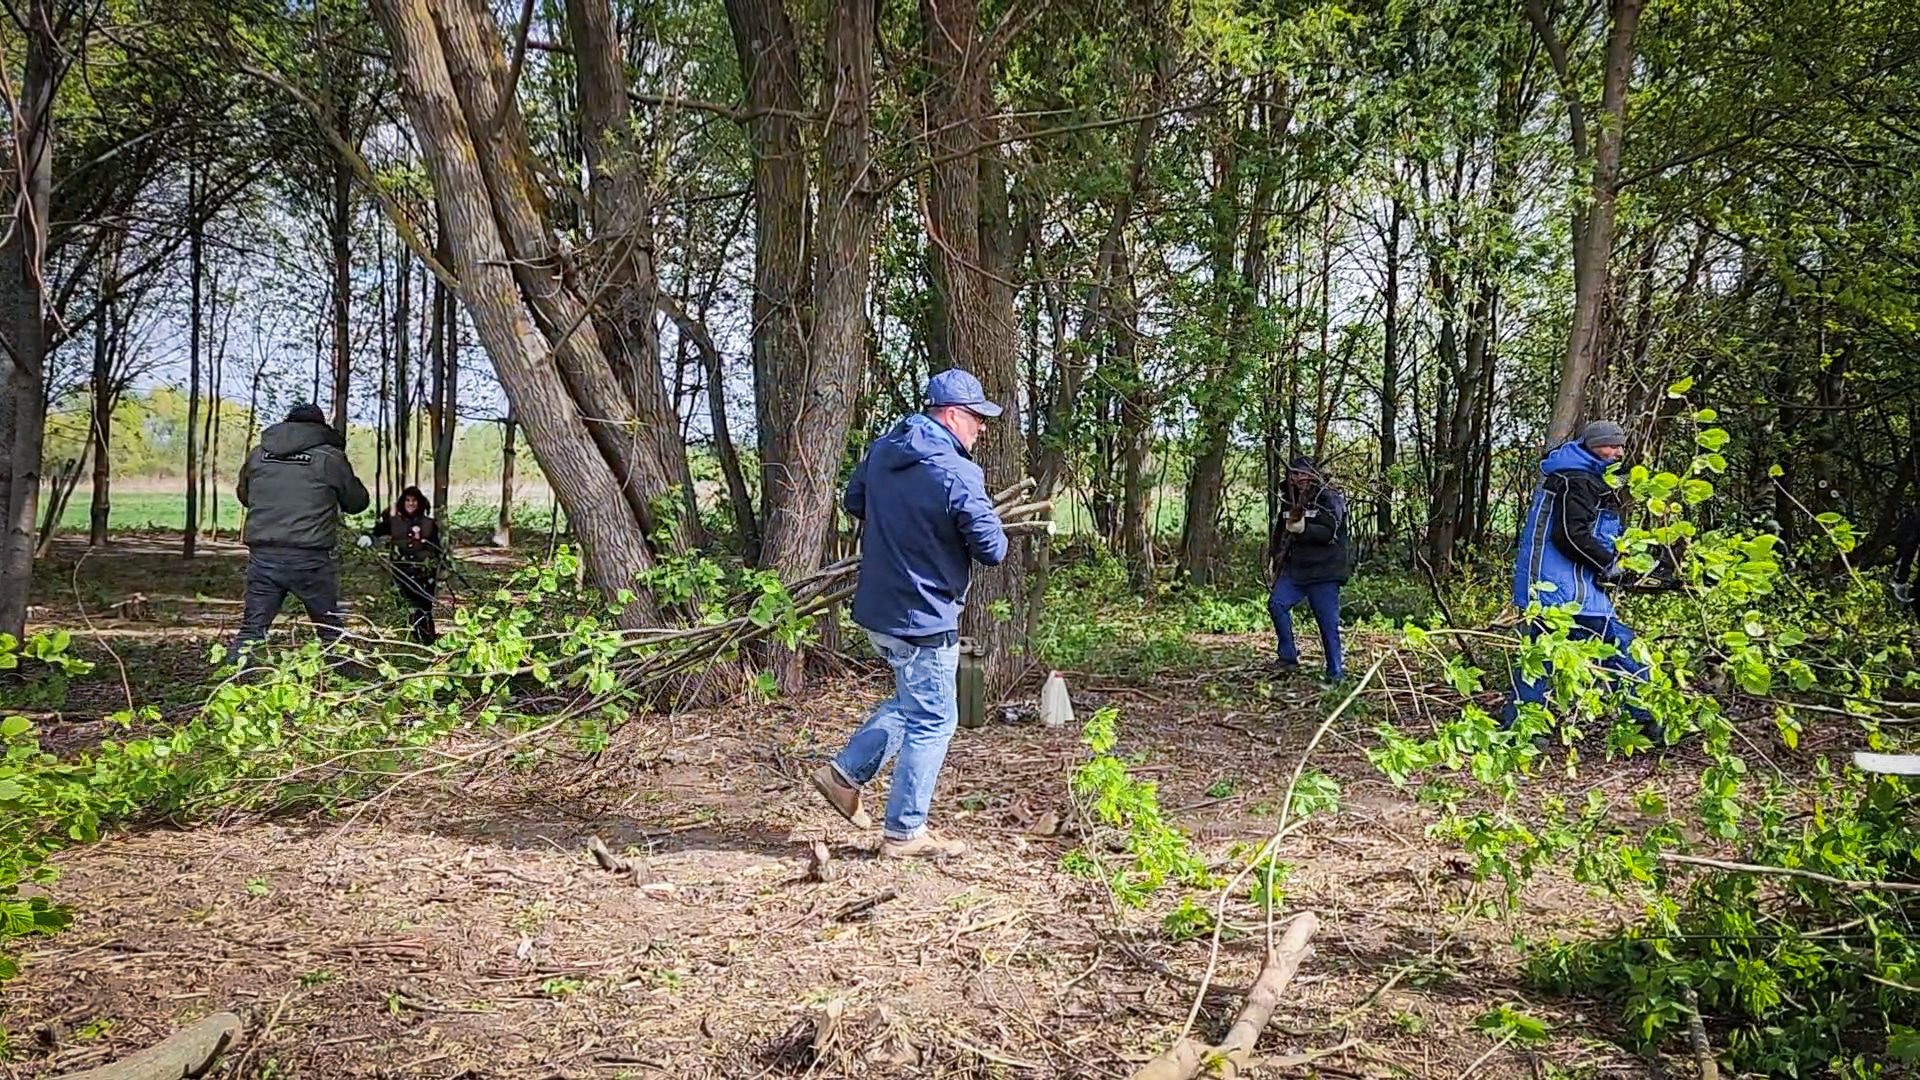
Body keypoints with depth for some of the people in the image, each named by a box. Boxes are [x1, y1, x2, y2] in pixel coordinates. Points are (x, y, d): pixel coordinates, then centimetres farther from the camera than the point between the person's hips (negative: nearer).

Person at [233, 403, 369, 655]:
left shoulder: (258, 454, 10)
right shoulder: (329, 457, -1)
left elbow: (243, 495, 24)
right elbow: (357, 502, 8)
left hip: (262, 556, 3)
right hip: (310, 559, -3)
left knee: (252, 627, 9)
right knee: (331, 631, 10)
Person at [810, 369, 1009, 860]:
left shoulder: (883, 449, 4)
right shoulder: (957, 475, -21)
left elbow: (854, 501, 19)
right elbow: (993, 549, -15)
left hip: (878, 607, 8)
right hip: (924, 618, -8)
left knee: (911, 704, 26)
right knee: (931, 721, 4)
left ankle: (846, 773, 26)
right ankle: (905, 832, 11)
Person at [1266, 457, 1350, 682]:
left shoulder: (1330, 500, -6)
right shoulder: (1289, 500, 13)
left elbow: (1329, 533, -19)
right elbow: (1280, 530, 27)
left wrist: (1303, 528, -31)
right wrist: (1277, 554, 17)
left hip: (1324, 572, -6)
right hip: (1294, 568, 6)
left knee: (1329, 621, -4)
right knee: (1276, 604, -15)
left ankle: (1336, 672, 6)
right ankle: (1289, 655, -5)